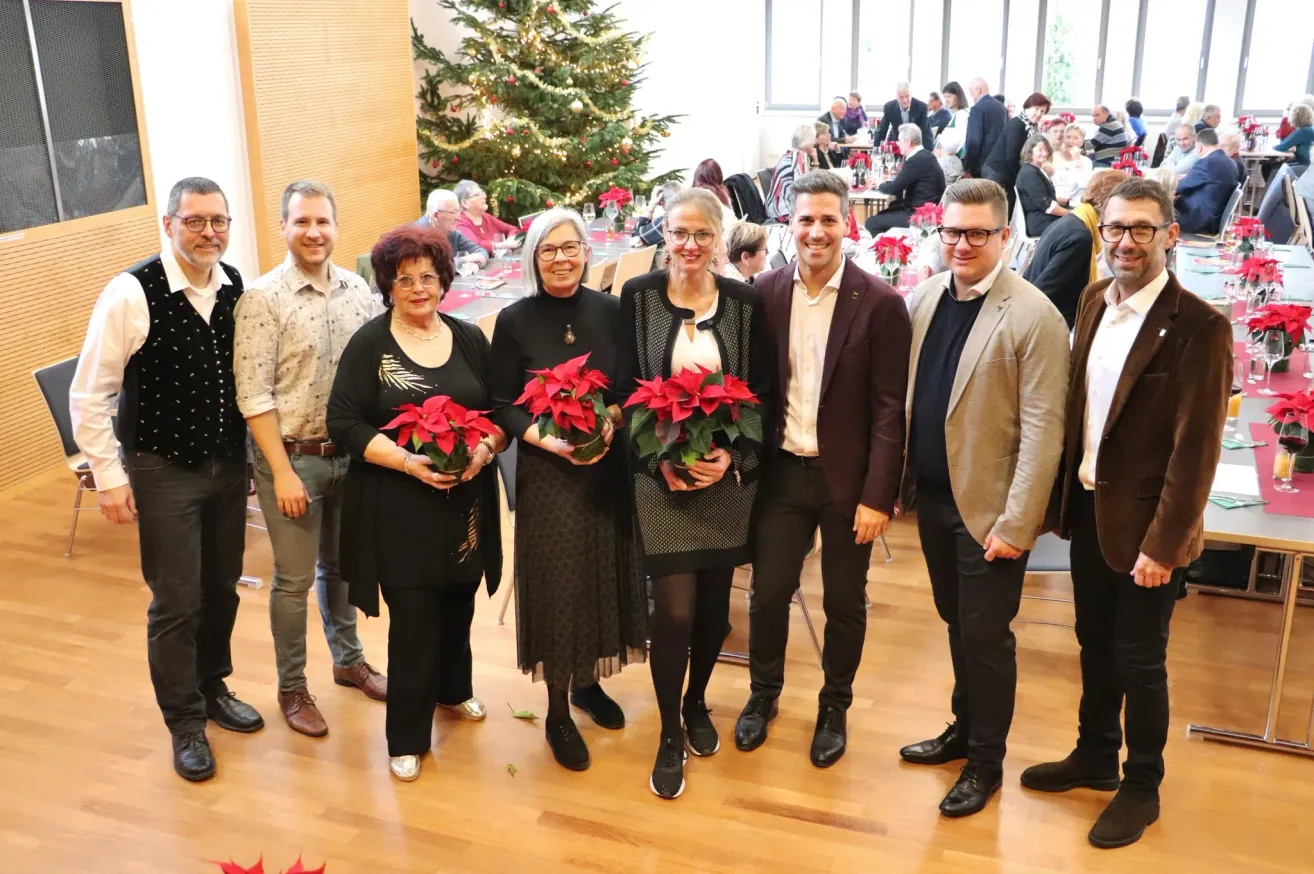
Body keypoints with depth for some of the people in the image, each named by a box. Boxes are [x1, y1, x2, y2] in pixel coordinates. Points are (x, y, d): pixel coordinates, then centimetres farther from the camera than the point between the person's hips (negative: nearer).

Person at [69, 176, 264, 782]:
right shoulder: (131, 294, -17)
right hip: (163, 471, -4)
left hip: (228, 462, 5)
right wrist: (109, 476, -12)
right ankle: (186, 722, 25)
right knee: (176, 603, 5)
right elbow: (87, 396, -12)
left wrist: (249, 450, 7)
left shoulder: (235, 287, -4)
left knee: (221, 589, 18)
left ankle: (212, 688, 42)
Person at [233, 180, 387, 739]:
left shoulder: (358, 290, 2)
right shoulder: (263, 299, -12)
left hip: (351, 454, 4)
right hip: (294, 457, -4)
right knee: (294, 579, 8)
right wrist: (283, 472, -16)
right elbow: (253, 396, -14)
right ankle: (292, 688, 26)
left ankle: (349, 661, 40)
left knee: (341, 566, 21)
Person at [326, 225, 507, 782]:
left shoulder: (469, 339, 6)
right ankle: (407, 737, 17)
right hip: (399, 509, -4)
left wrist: (485, 448, -13)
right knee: (413, 618, 0)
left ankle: (453, 689, 44)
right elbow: (345, 424, -9)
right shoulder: (369, 344, -4)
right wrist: (408, 462, -21)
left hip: (465, 502, 4)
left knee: (458, 604, 16)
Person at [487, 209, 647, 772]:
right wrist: (548, 440, -19)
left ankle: (588, 682, 34)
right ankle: (557, 710, 20)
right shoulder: (515, 320, -5)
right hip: (547, 472, -2)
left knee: (606, 573, 11)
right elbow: (502, 405, -4)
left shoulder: (610, 311, 0)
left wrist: (612, 419, -14)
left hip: (609, 466, 3)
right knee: (556, 583, 3)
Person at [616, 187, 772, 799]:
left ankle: (697, 704, 36)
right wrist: (663, 459, -13)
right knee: (674, 609, -5)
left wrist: (732, 455, -13)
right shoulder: (638, 296, -2)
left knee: (714, 603, 10)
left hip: (728, 473, 2)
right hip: (660, 476, -2)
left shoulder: (743, 302, 1)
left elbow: (762, 392, 2)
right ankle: (670, 735, 16)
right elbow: (626, 387, -2)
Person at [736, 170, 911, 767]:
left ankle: (834, 707, 35)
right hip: (782, 471, 2)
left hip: (848, 478, -2)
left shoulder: (880, 303, -10)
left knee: (844, 604, 12)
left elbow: (889, 409, -10)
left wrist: (878, 497, -13)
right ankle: (763, 693, 36)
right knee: (768, 592, 12)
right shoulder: (765, 293, -1)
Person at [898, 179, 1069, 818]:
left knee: (985, 635, 7)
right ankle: (964, 728, 41)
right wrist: (900, 481, 6)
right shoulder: (924, 298, 3)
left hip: (988, 507, -5)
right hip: (933, 496, 6)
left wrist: (1016, 523, -18)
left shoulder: (1034, 317, -15)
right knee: (957, 623, 21)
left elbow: (1042, 430, -16)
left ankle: (986, 760, 27)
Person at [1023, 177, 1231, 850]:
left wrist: (1162, 544, -18)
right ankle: (1094, 757, 40)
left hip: (1143, 522, -6)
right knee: (1095, 644, 20)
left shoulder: (1199, 326, -18)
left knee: (1138, 660, 9)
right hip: (1087, 507, 6)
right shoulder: (1093, 300, 2)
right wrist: (1060, 493, 7)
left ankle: (1141, 788, 30)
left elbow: (1195, 450, -18)